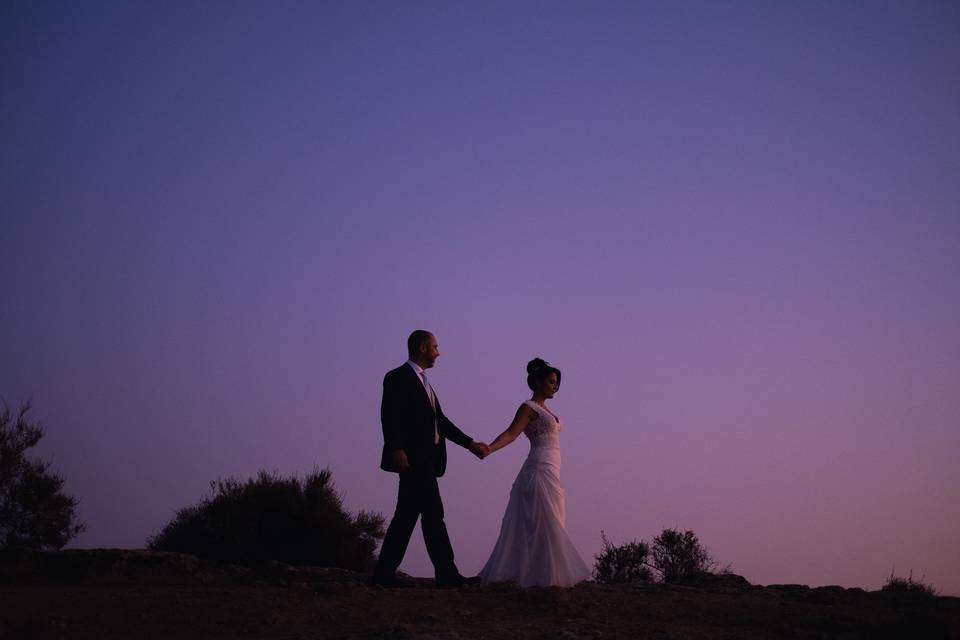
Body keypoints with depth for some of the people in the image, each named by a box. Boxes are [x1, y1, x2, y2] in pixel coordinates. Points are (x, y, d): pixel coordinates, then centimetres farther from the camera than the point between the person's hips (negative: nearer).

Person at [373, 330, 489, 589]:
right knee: (433, 513, -8)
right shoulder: (398, 377, -5)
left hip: (424, 460, 10)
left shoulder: (423, 382, 24)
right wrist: (397, 449, -25)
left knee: (407, 515, 7)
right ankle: (447, 574, -5)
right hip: (412, 458, -10)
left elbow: (441, 421, 23)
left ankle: (385, 573, 8)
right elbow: (389, 415, -15)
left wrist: (470, 443, 19)